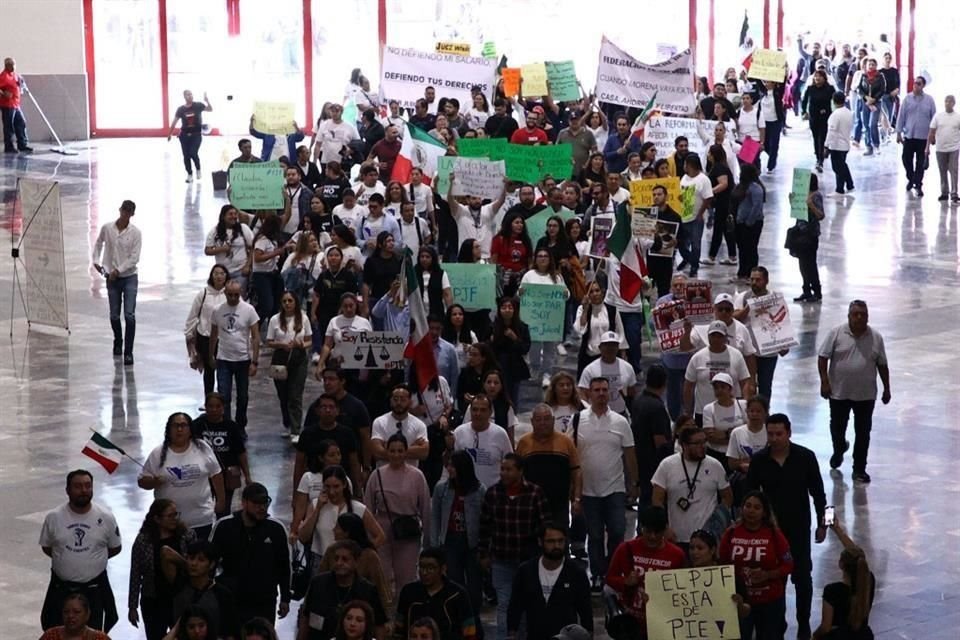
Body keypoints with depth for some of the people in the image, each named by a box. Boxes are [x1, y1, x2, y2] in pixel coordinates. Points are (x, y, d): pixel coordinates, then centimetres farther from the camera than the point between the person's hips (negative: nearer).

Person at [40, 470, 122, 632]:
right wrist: (67, 559, 1)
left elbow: (115, 548, 4)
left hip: (94, 589, -1)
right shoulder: (54, 517, -8)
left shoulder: (106, 517, -9)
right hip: (61, 588, 1)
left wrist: (93, 558, 2)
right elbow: (46, 547, 6)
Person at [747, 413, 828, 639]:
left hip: (799, 527, -1)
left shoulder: (805, 457, -11)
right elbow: (749, 495, 0)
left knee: (803, 577, 4)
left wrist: (822, 523, -1)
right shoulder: (758, 460, -8)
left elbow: (817, 492, -2)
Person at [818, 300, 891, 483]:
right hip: (839, 392, -1)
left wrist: (886, 388, 8)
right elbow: (823, 358, -6)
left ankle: (859, 469, 13)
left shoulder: (876, 337, -1)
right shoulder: (836, 334, -7)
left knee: (863, 432, 3)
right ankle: (839, 449, 45)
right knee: (837, 427, 14)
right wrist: (824, 382, -13)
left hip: (866, 394, 1)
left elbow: (882, 365, 7)